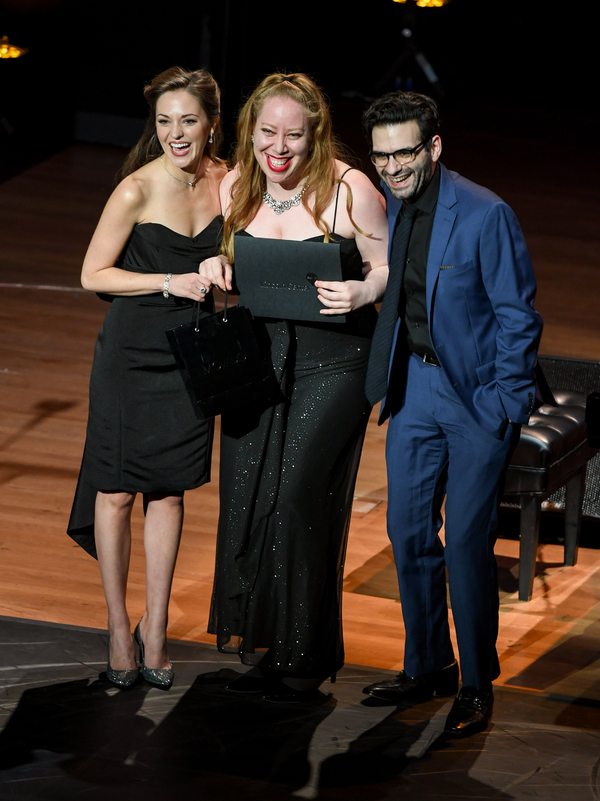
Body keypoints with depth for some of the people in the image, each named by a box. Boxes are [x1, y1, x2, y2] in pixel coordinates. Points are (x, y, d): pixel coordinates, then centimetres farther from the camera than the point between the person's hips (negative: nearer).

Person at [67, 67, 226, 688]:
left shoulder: (226, 183, 1)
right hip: (131, 353, -4)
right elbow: (93, 275, -11)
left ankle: (155, 626, 19)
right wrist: (171, 282, -17)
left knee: (169, 491, 9)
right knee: (117, 490, 2)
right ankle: (118, 627, 14)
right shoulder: (137, 190, -14)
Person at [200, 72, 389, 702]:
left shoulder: (350, 190, -11)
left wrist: (362, 292, -23)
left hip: (333, 362, -5)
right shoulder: (235, 187, 3)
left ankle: (305, 657, 3)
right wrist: (215, 267, -4)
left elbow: (389, 266, -3)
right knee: (246, 495, 5)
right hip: (255, 359, 5)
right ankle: (260, 647, 20)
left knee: (298, 495, -9)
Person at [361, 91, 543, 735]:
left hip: (478, 392, -6)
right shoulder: (383, 207, 0)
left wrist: (501, 404, -13)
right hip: (413, 386, 6)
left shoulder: (485, 215, -18)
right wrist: (385, 378, 10)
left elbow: (517, 314, -12)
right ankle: (428, 666, 25)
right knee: (408, 531, 9)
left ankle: (477, 684, 7)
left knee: (467, 541, -6)